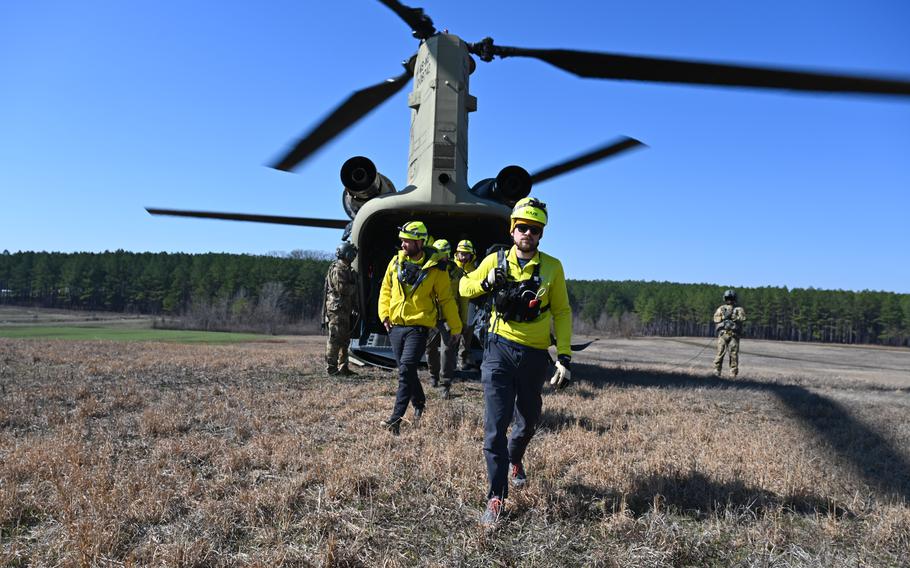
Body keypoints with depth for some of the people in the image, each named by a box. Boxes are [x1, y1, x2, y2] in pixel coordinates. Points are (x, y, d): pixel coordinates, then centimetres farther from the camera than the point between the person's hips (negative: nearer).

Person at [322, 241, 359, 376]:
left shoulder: (347, 269, 20)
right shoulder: (337, 269, -10)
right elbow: (341, 288, -22)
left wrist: (354, 307, 16)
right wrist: (354, 287, -5)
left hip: (345, 309, 10)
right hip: (336, 308, -10)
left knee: (345, 338, 12)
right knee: (335, 338, -8)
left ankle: (343, 367, 18)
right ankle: (331, 367, -4)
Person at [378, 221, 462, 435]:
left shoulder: (435, 269, -7)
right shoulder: (396, 262, 5)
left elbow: (446, 300, 1)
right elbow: (386, 290, 15)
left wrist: (455, 327, 6)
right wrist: (384, 314, 2)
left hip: (418, 327, -5)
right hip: (395, 326, 5)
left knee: (406, 370, -16)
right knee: (406, 370, 15)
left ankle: (396, 418, -14)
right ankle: (419, 403, 38)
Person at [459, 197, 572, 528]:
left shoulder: (552, 267, 0)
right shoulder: (495, 261, 1)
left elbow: (562, 313, 3)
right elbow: (464, 287, 12)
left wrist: (564, 357, -5)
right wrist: (487, 283, -10)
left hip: (535, 356, 2)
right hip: (500, 349, -1)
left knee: (528, 421, 20)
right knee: (495, 426, -8)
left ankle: (514, 460, 50)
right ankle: (496, 497, 2)